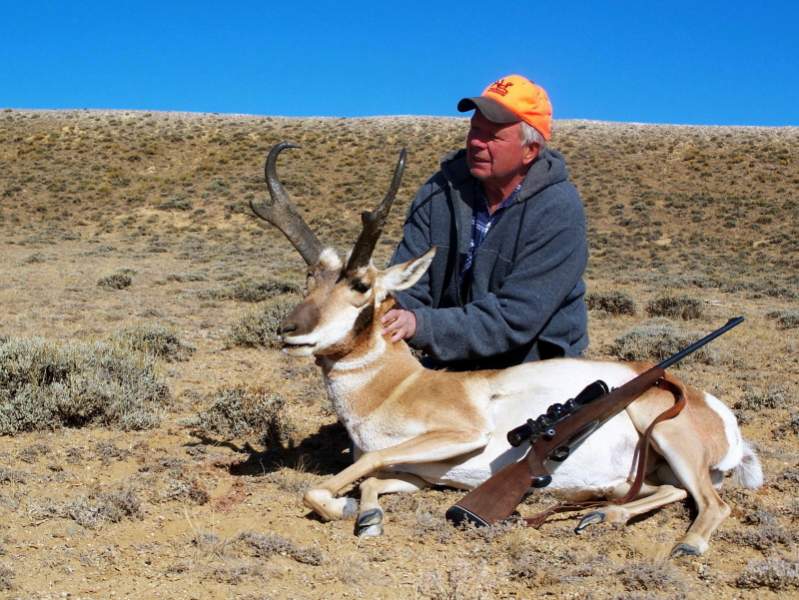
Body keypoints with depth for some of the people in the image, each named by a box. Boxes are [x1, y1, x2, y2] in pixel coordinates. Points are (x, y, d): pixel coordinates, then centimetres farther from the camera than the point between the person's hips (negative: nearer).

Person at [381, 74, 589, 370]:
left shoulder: (558, 212, -17)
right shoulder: (440, 193, -3)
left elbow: (515, 318, -24)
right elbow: (406, 286, -5)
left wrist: (422, 326, -34)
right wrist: (382, 321, -28)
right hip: (450, 365, 3)